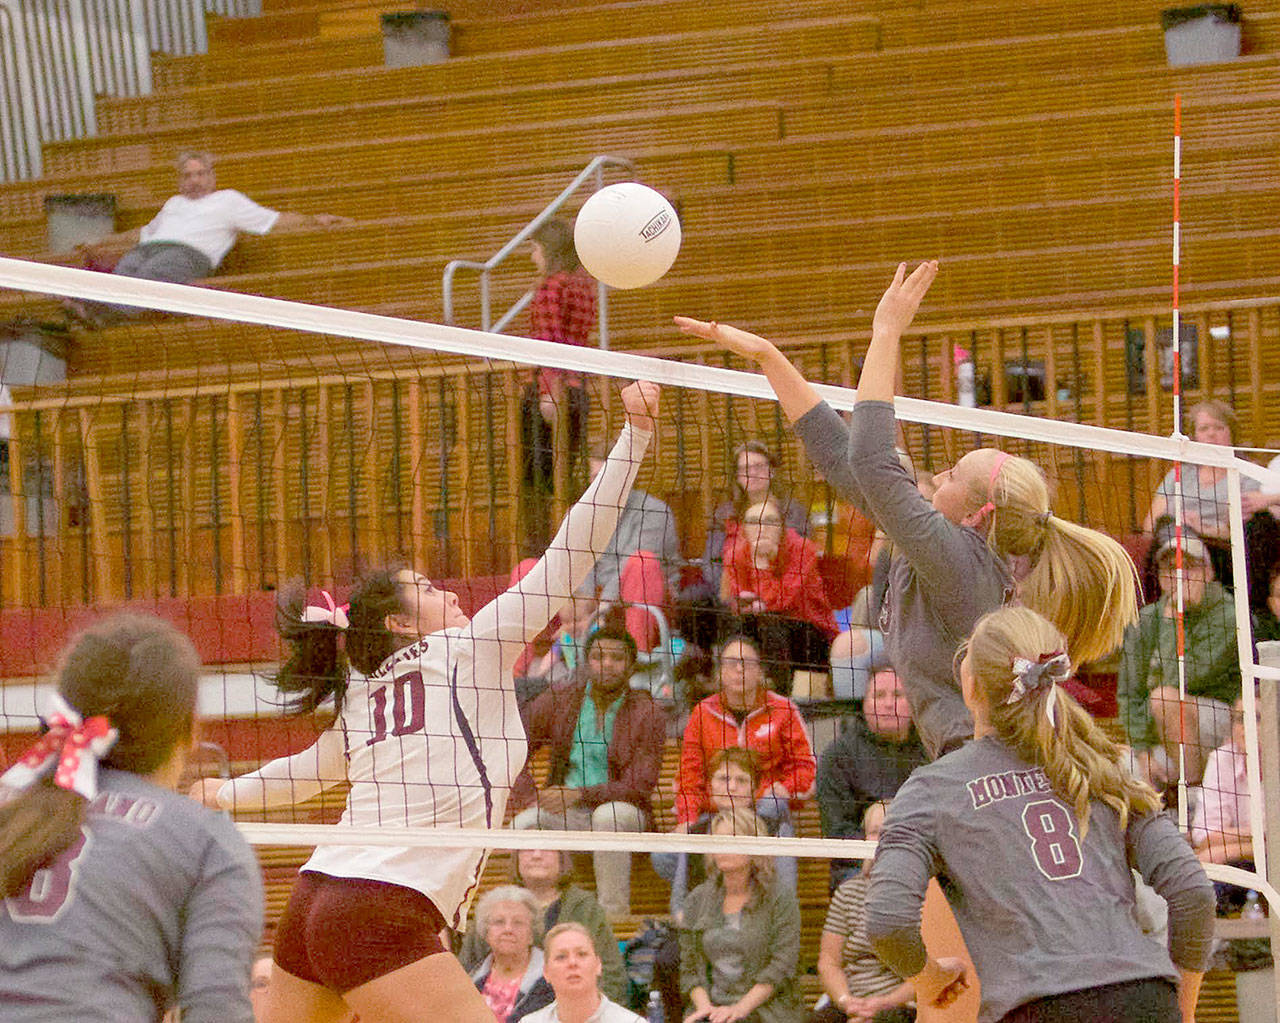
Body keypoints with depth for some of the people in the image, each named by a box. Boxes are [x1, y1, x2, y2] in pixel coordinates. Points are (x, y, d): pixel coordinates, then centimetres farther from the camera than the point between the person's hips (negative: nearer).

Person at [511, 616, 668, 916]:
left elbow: (639, 787, -12)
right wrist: (528, 799, -14)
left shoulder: (647, 714, -4)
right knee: (526, 823, -30)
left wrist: (580, 795, -24)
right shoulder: (557, 702, 5)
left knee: (608, 815, -37)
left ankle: (614, 912, -29)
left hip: (624, 811, -2)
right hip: (564, 813, 2)